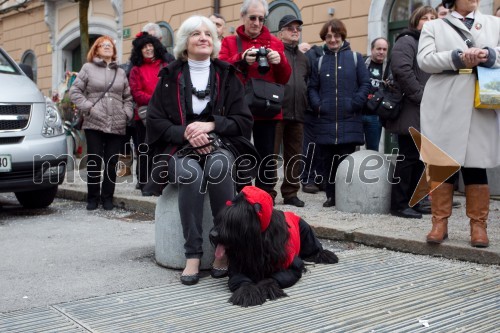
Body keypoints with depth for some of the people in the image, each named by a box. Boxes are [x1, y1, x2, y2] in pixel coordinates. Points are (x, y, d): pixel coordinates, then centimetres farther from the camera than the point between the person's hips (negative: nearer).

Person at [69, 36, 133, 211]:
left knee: (112, 163, 2)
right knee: (94, 161, 0)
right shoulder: (88, 68, 7)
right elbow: (74, 91, 3)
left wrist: (127, 113, 4)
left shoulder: (121, 72, 17)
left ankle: (107, 197, 13)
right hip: (94, 124, -2)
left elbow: (127, 97, 18)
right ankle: (93, 197, 12)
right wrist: (87, 107, -7)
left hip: (117, 126, 2)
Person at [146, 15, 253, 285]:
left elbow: (244, 121, 3)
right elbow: (154, 121, 3)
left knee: (218, 166, -36)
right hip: (179, 149, 0)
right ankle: (192, 256, -33)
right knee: (191, 173, -35)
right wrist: (185, 132, -15)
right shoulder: (170, 76, 9)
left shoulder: (226, 75, 10)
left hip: (219, 145, 0)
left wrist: (210, 125, -14)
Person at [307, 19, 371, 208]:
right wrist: (317, 105, -4)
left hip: (349, 121, -2)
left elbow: (365, 84, 2)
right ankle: (331, 195, 15)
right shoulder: (320, 61, 14)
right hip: (325, 121, 3)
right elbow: (312, 87, 13)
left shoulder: (355, 58, 7)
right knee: (328, 160, 5)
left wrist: (354, 104, -9)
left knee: (346, 159, -2)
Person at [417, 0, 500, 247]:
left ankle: (478, 225, 8)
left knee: (476, 165, 1)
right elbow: (424, 60, -3)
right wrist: (458, 58, -17)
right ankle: (440, 222, 8)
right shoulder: (433, 26, 12)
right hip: (443, 107, -1)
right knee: (440, 164, 0)